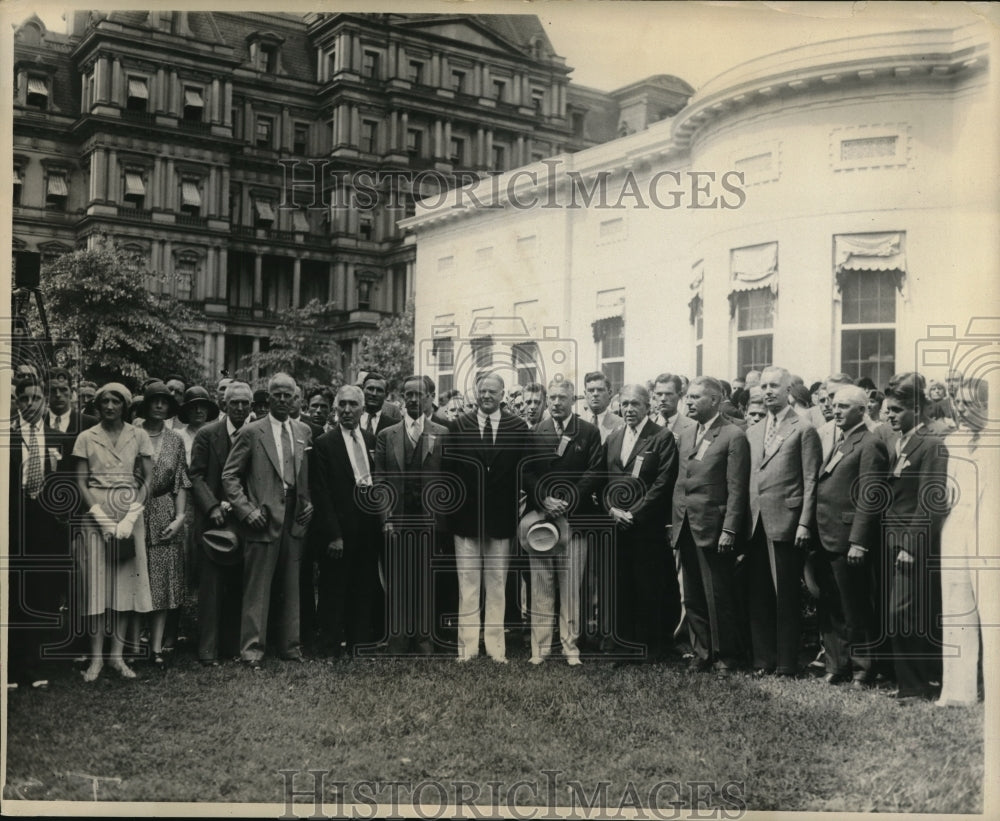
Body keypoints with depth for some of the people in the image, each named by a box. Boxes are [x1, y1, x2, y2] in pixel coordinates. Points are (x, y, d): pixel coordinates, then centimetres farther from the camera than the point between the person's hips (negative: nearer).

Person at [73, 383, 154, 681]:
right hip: (96, 513, -1)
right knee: (96, 582, -2)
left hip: (130, 513, 1)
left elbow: (147, 478, 1)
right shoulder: (86, 438, 3)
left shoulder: (138, 436, 4)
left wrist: (130, 519, -10)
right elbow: (81, 482, 0)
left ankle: (117, 654, 8)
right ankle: (96, 657, 4)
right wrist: (103, 519, -11)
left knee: (126, 581, 1)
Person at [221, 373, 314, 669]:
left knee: (291, 586, 11)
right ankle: (252, 649, 7)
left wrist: (309, 502, 5)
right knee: (257, 588, -1)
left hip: (294, 520, 4)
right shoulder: (251, 432, -2)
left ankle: (290, 645, 20)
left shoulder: (304, 432, 11)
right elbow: (230, 475, -2)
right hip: (263, 519, -4)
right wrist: (246, 509, -10)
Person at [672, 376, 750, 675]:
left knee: (719, 597, 1)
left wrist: (729, 530, -16)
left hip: (713, 529, -7)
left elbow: (737, 489, -11)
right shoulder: (685, 436, 14)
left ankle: (726, 656, 14)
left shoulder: (733, 436, -8)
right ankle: (702, 653, 22)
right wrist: (676, 522, 9)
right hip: (686, 528, 7)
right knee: (693, 598, 12)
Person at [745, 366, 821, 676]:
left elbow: (811, 482, -6)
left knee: (786, 598, 1)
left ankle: (786, 664, 10)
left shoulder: (803, 430, -2)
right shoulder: (752, 432, 16)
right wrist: (744, 520, 8)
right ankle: (763, 660, 17)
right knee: (758, 597, 8)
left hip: (786, 524, -5)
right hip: (756, 525, 5)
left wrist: (804, 524, -13)